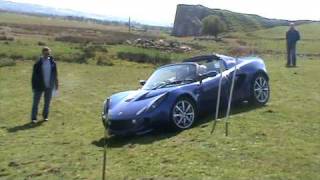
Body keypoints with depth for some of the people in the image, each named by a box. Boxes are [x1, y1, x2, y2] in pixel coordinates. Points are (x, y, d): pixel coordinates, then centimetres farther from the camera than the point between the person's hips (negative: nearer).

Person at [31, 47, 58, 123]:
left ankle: (45, 116, 26)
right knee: (36, 102, 1)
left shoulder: (52, 62, 1)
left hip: (49, 86, 3)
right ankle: (33, 118, 9)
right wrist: (33, 86, -6)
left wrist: (56, 83, 9)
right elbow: (34, 75, -4)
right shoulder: (38, 63, -7)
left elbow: (55, 73, 9)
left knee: (47, 102, 11)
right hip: (39, 86, -3)